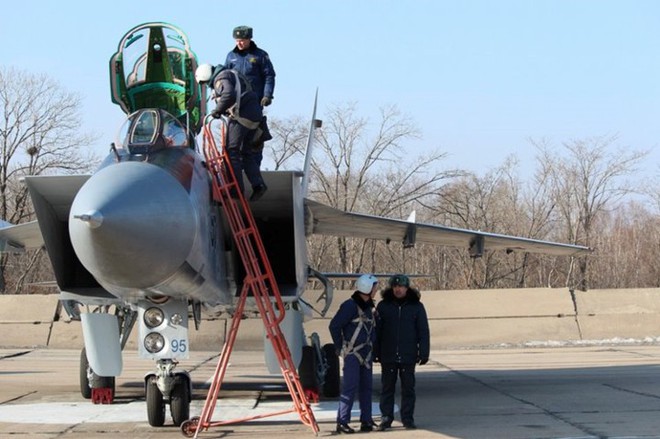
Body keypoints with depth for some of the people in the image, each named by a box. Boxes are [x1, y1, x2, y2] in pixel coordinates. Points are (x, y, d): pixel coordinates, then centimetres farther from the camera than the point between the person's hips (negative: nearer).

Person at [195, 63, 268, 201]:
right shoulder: (231, 74, 27)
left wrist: (218, 110, -13)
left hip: (241, 114, -10)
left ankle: (237, 188, -5)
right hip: (254, 114, 10)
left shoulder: (221, 77, -5)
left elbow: (228, 95, -23)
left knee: (232, 150, -4)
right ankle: (258, 184, 2)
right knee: (246, 152, 14)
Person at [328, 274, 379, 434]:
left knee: (366, 387, 9)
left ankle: (366, 420, 15)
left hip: (366, 353, 8)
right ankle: (342, 422, -8)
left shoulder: (368, 306, 11)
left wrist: (372, 346, 13)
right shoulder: (350, 306, -14)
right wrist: (340, 347, -5)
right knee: (350, 387, -11)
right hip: (352, 353, -8)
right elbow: (334, 326, -12)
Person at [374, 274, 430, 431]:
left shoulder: (416, 306, 2)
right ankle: (386, 418, 10)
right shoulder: (383, 306, 3)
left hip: (408, 356, -1)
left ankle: (408, 418, 11)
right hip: (388, 356, 1)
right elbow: (377, 331, 4)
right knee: (387, 388, 4)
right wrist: (375, 352, 1)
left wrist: (423, 353, -3)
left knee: (408, 388, 4)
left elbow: (423, 331, 2)